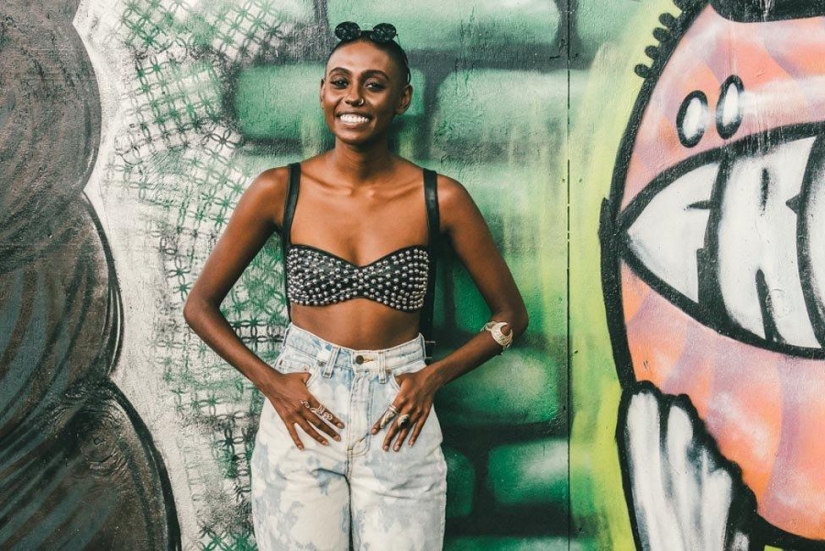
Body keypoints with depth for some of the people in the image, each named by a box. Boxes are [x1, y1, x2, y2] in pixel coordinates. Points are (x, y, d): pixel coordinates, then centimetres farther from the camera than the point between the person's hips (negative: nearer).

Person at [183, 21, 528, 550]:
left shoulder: (440, 198, -5)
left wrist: (433, 376, -8)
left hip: (398, 418, 0)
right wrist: (270, 382, -7)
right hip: (301, 415, 0)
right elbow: (200, 305, 4)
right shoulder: (279, 191, -5)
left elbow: (510, 316, 4)